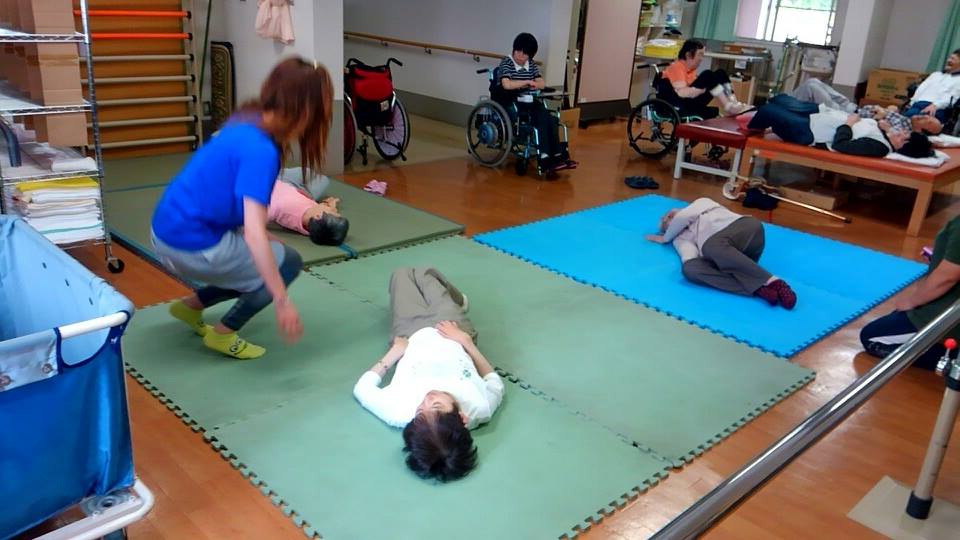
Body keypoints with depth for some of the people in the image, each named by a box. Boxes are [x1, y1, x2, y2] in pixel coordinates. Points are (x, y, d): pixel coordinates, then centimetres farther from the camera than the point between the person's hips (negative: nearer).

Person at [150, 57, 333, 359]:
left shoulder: (248, 121, 2)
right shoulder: (261, 150, -25)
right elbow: (254, 233, -32)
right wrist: (282, 301, -30)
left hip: (171, 230, 9)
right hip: (191, 246, -9)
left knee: (260, 266, 23)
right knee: (287, 264, 5)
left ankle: (191, 306, 26)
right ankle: (224, 334, 9)